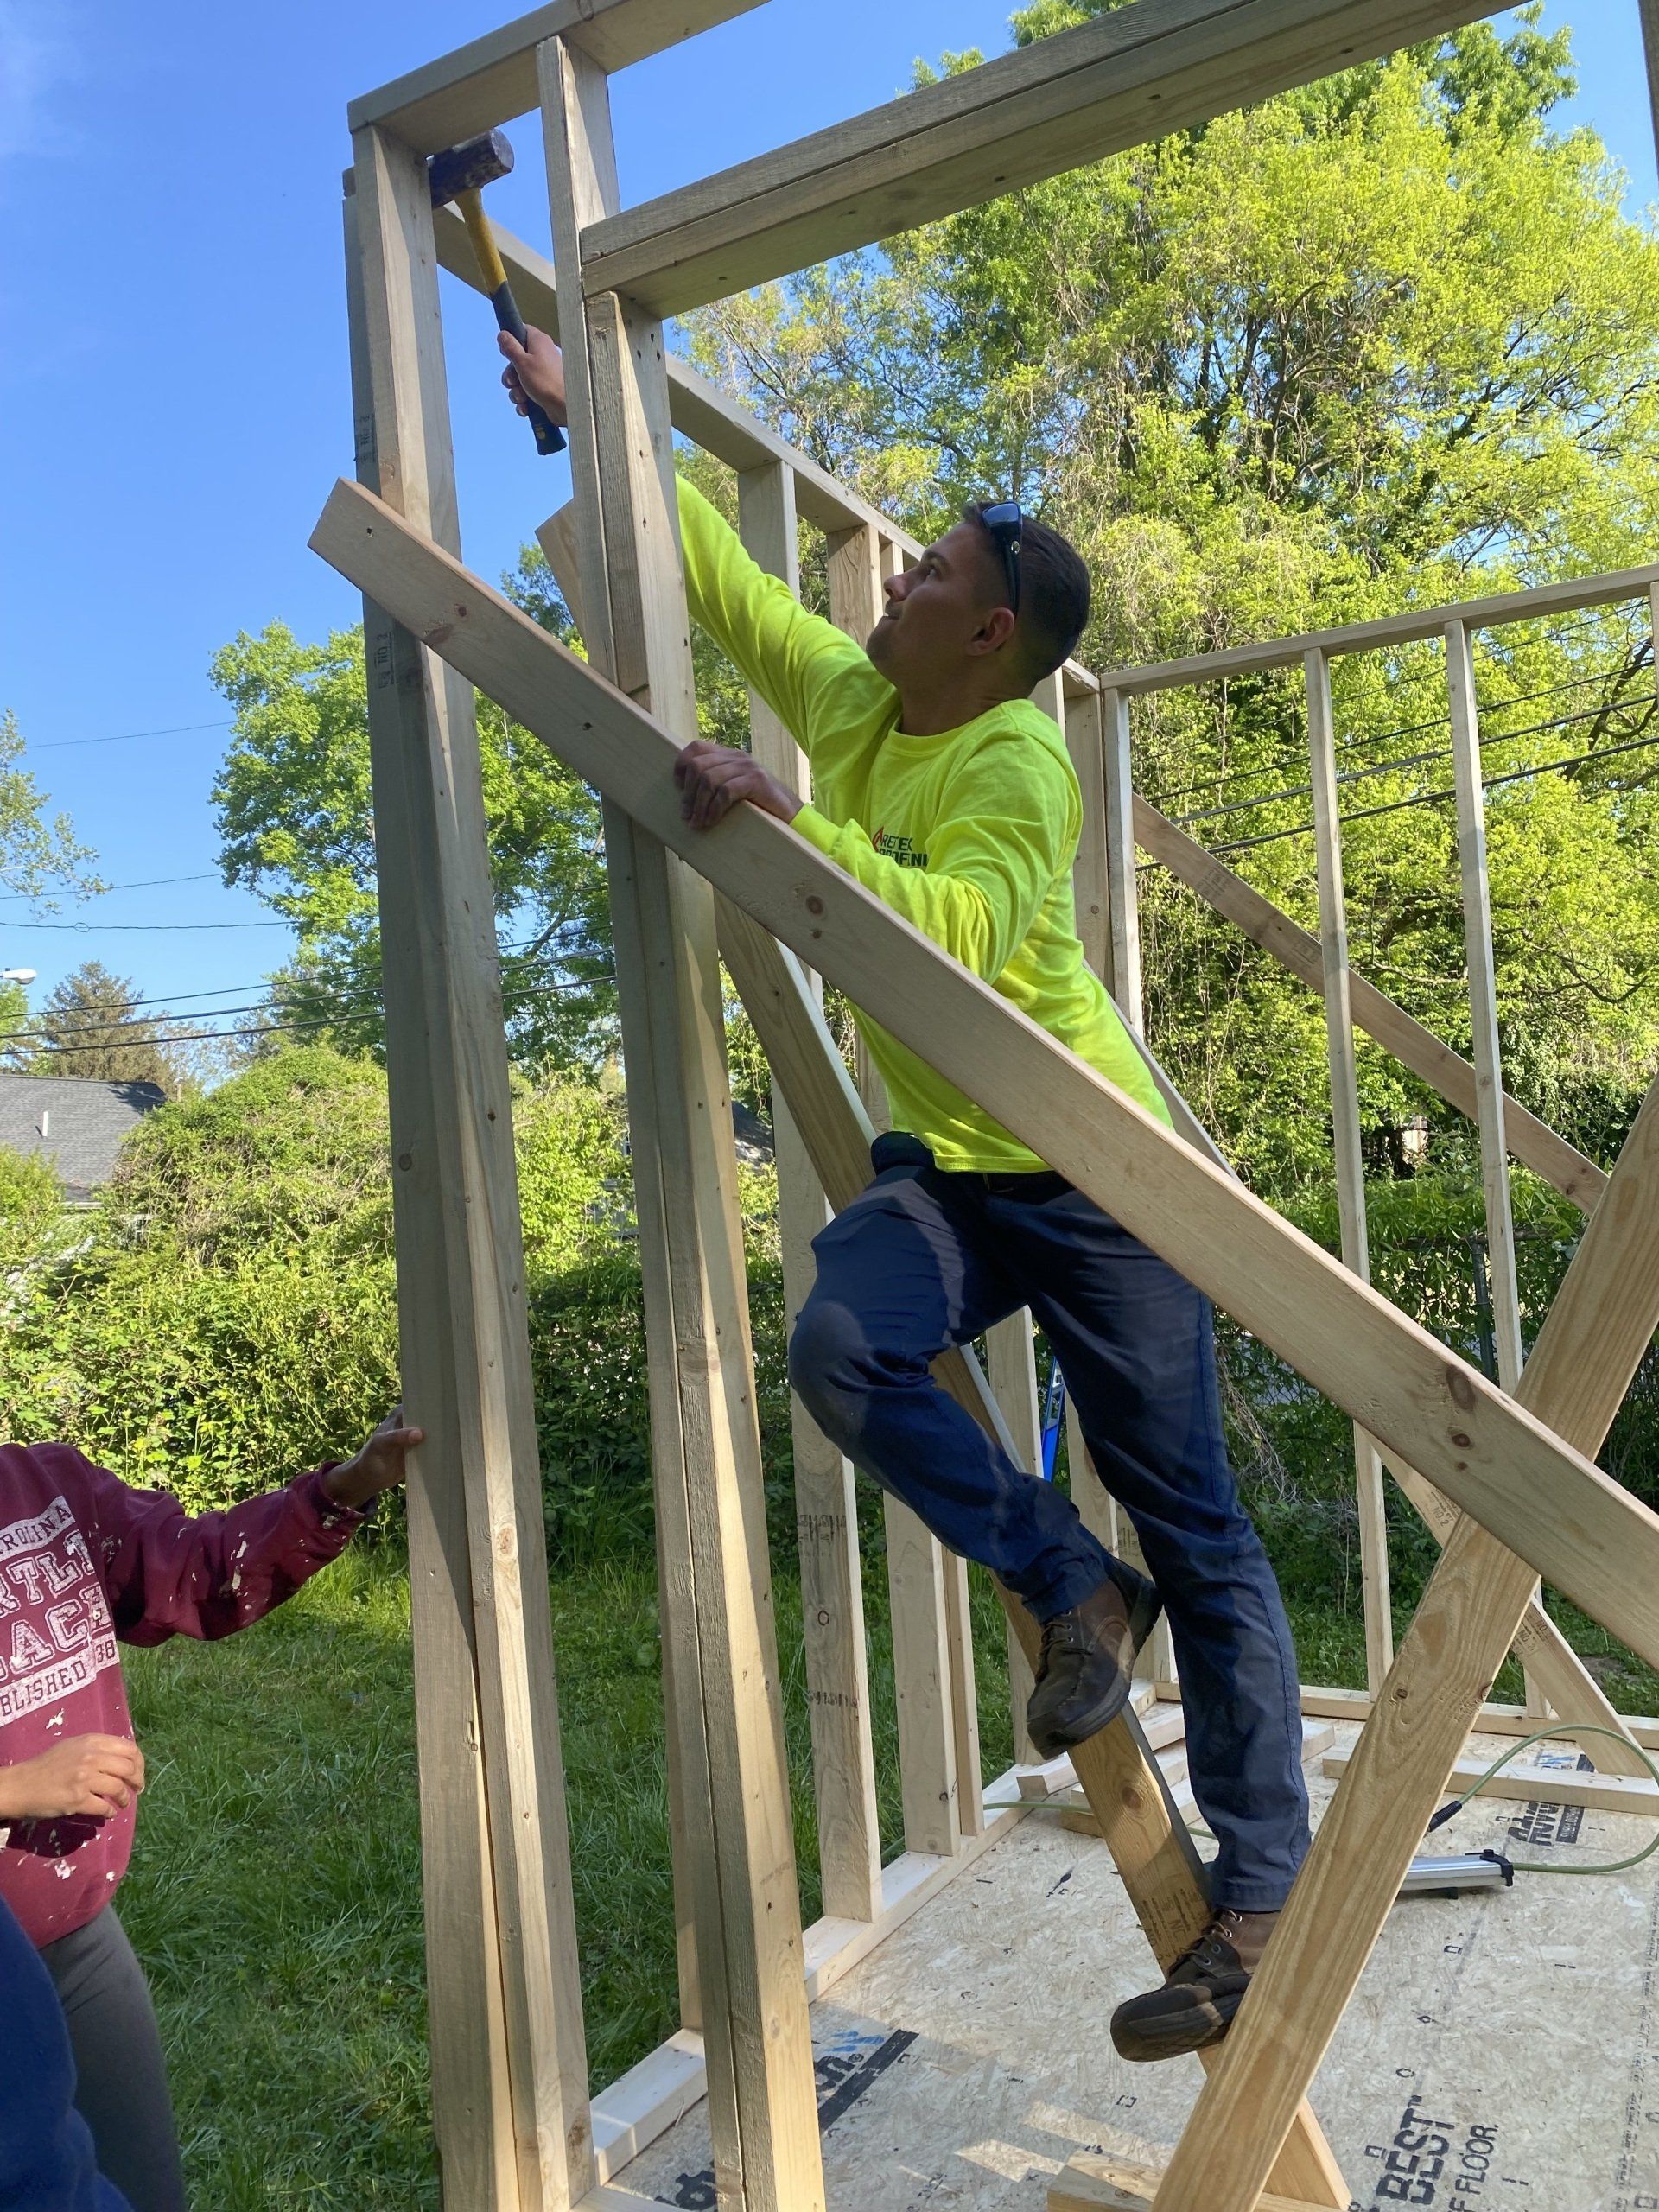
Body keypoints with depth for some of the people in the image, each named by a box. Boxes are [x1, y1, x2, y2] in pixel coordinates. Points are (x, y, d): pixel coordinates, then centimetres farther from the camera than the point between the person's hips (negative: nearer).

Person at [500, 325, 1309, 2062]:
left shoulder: (1015, 767, -17)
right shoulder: (846, 696, 7)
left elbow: (958, 928, -37)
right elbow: (719, 579, 18)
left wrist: (780, 819, -37)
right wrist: (584, 419, 21)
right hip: (941, 1164, 7)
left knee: (1194, 1528, -1)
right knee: (839, 1348, -25)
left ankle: (1260, 1897, 11)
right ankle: (1069, 1586, -2)